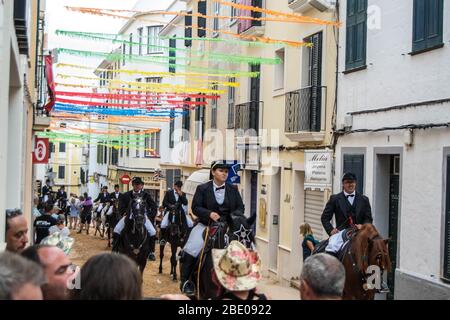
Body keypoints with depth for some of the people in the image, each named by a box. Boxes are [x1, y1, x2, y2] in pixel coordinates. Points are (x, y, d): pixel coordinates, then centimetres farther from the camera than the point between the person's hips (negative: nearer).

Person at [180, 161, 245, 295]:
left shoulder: (233, 189, 9)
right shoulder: (202, 188, 1)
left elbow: (240, 207, 7)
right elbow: (195, 207, -4)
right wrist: (210, 213, -22)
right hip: (206, 224, -2)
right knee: (192, 249, -20)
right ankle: (185, 281, -4)